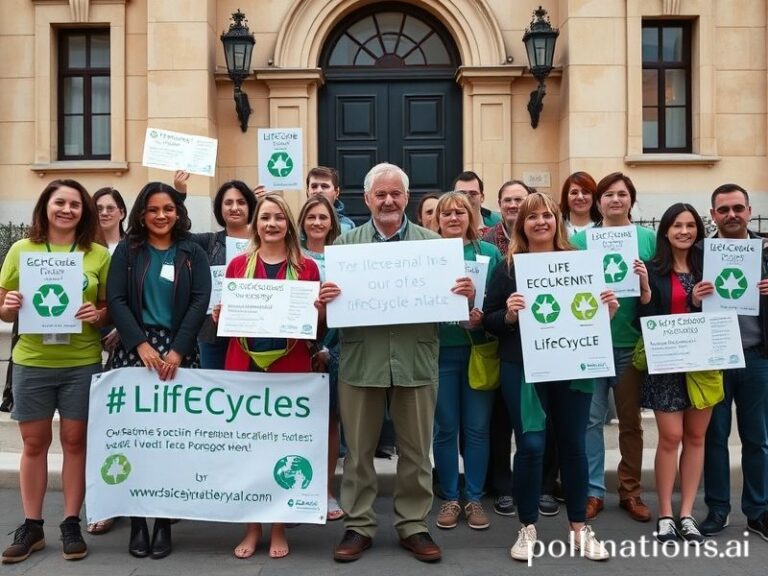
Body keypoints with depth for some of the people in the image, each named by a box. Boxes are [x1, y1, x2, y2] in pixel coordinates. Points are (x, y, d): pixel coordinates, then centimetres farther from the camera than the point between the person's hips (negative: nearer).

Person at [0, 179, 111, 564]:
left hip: (82, 363, -1)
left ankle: (71, 525, 21)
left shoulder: (99, 254, 1)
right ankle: (31, 526, 24)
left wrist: (98, 315, -15)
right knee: (34, 444, 10)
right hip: (31, 362, 1)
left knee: (74, 442, 9)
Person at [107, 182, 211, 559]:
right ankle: (137, 521, 9)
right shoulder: (127, 250, 9)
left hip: (178, 350, 0)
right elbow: (115, 300, -1)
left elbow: (200, 302, -1)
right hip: (134, 349, 0)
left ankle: (164, 521, 8)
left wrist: (176, 351, -12)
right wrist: (142, 345, -13)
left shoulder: (192, 253, 9)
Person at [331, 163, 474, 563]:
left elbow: (449, 294, 6)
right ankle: (358, 525, 25)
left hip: (416, 361, 0)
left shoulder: (433, 243, 7)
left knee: (416, 450, 10)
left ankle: (413, 525, 26)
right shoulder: (345, 243, 7)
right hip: (361, 360, 0)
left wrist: (464, 294, -16)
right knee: (359, 449, 10)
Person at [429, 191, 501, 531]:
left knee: (477, 427, 7)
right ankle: (450, 499, 21)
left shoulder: (490, 253, 6)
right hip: (439, 351, 0)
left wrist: (484, 316, -14)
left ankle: (474, 499, 20)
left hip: (479, 350, 1)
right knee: (444, 428, 7)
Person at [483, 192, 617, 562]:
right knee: (531, 445, -2)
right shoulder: (508, 267, 1)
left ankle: (579, 527, 26)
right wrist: (508, 315, -20)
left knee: (572, 444, 10)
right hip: (522, 369, -2)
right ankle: (527, 528, 16)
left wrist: (607, 311, -8)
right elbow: (488, 321, -1)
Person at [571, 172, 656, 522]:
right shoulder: (581, 239, 4)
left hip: (632, 343, 1)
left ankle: (630, 490, 24)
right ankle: (593, 490, 16)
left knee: (631, 420, 11)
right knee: (591, 420, 3)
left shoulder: (648, 238, 6)